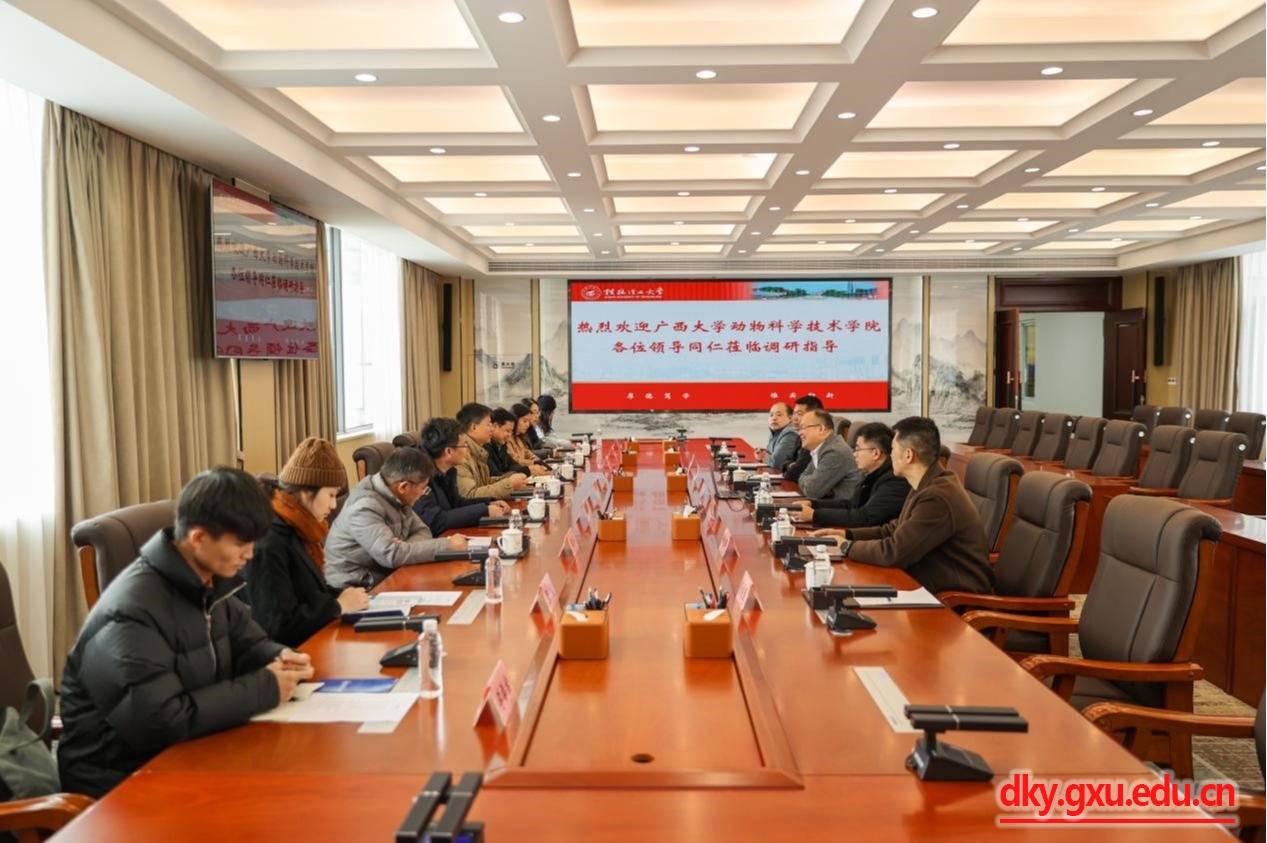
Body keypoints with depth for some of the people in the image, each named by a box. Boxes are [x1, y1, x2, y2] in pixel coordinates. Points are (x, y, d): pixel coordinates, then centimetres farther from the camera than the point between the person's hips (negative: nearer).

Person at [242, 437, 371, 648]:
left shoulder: (293, 530, 8)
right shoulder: (267, 544, -22)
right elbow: (278, 626, -24)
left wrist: (343, 594, 1)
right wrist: (339, 605, -14)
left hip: (314, 641, 9)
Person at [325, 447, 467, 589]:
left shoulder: (394, 497, 2)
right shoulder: (365, 507, -24)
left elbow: (422, 531, 6)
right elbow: (392, 555, -30)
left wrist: (405, 549, -17)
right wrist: (447, 545, -24)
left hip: (386, 576, 8)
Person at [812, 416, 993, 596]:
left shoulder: (937, 497, -26)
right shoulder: (927, 486, 7)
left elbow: (892, 552, -24)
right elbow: (894, 530, 16)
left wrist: (846, 546, -10)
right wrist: (847, 534, 6)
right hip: (934, 585, 8)